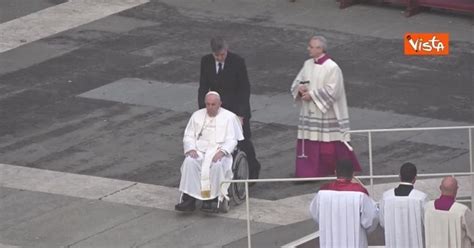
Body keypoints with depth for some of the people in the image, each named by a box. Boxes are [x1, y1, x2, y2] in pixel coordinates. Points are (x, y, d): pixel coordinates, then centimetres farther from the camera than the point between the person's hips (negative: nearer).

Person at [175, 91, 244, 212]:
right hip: (199, 151, 3)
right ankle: (189, 199, -34)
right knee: (189, 162, -31)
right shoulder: (197, 115, 16)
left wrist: (222, 151, -19)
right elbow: (188, 136, 13)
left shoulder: (229, 117, 6)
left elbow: (231, 140, -1)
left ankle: (210, 199, -32)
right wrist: (191, 149, -8)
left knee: (217, 165, -37)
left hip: (219, 152, -2)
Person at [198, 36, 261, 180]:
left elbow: (245, 90, -11)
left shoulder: (237, 62, -14)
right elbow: (203, 88, 2)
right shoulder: (206, 62, -5)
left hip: (237, 109, -2)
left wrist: (241, 115, -17)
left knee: (243, 142, 5)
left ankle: (253, 170, 28)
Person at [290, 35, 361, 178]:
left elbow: (331, 91, -19)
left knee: (330, 146, 0)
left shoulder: (332, 68, -14)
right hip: (310, 114, 6)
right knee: (307, 144, 3)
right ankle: (306, 174, 9)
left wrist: (312, 94, -18)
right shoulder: (308, 65, 8)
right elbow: (296, 83, 12)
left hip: (326, 115, -6)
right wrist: (300, 89, -11)